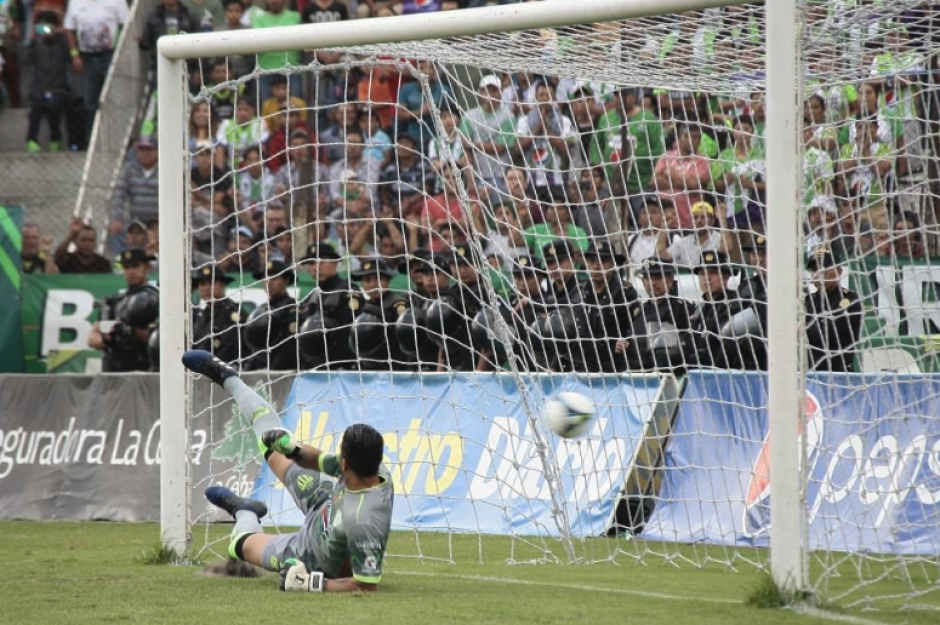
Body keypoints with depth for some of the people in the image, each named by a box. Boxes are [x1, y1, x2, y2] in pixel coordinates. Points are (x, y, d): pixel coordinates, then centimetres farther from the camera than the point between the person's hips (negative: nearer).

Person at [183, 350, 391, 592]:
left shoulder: (364, 522, -52)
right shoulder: (377, 470, -29)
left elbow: (367, 584, -44)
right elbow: (321, 460, -8)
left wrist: (313, 584, -44)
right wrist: (294, 449, -25)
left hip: (315, 561, -6)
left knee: (241, 542, 19)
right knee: (275, 443, 18)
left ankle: (245, 514, 57)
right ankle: (226, 377, 39)